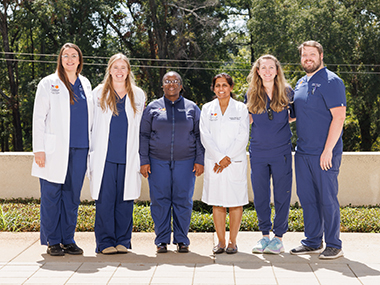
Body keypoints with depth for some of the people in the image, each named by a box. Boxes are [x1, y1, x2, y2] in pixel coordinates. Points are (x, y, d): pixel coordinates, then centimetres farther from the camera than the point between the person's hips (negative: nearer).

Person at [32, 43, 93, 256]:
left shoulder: (85, 84, 14)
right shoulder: (48, 84, 3)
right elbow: (39, 118, 0)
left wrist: (91, 146, 13)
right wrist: (39, 149, -8)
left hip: (79, 150, 4)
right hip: (55, 150, -3)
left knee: (73, 196, 6)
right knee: (51, 195, -1)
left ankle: (68, 240, 14)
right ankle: (52, 241, 9)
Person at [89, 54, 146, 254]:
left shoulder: (138, 95, 12)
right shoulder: (99, 94, 8)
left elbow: (141, 128, 15)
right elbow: (90, 125, 10)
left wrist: (141, 157, 10)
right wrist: (91, 153, 4)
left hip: (128, 158, 1)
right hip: (105, 157, -1)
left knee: (125, 200, 2)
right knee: (105, 200, -4)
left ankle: (123, 241, 12)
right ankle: (105, 242, 4)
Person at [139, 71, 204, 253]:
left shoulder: (192, 108, 9)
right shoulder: (153, 108, 8)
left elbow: (199, 136, 9)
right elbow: (144, 135, 8)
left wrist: (199, 161, 1)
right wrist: (144, 161, 1)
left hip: (185, 161, 0)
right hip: (158, 161, 0)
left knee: (183, 201, 0)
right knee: (160, 201, 0)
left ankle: (182, 240, 10)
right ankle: (162, 240, 9)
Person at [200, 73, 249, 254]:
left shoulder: (241, 109, 5)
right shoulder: (207, 109, 9)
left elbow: (243, 137, -2)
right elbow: (205, 136, 1)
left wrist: (228, 158, -11)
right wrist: (219, 157, -10)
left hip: (236, 162, -1)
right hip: (213, 162, 2)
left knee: (235, 202, -1)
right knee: (216, 202, 3)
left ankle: (232, 242, 8)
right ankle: (221, 241, 11)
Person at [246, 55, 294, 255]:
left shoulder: (287, 92, 1)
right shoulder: (251, 94, 5)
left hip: (281, 152, -1)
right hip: (258, 152, 2)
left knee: (282, 195, 2)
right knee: (260, 196, 6)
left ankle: (278, 237, 13)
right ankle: (265, 235, 19)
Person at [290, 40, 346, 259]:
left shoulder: (331, 82, -9)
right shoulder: (301, 83, 16)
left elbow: (339, 117, -16)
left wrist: (328, 150, -20)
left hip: (324, 153, -7)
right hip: (303, 152, 8)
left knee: (327, 198, -2)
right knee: (307, 198, 11)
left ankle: (334, 245, 9)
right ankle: (312, 243, 21)